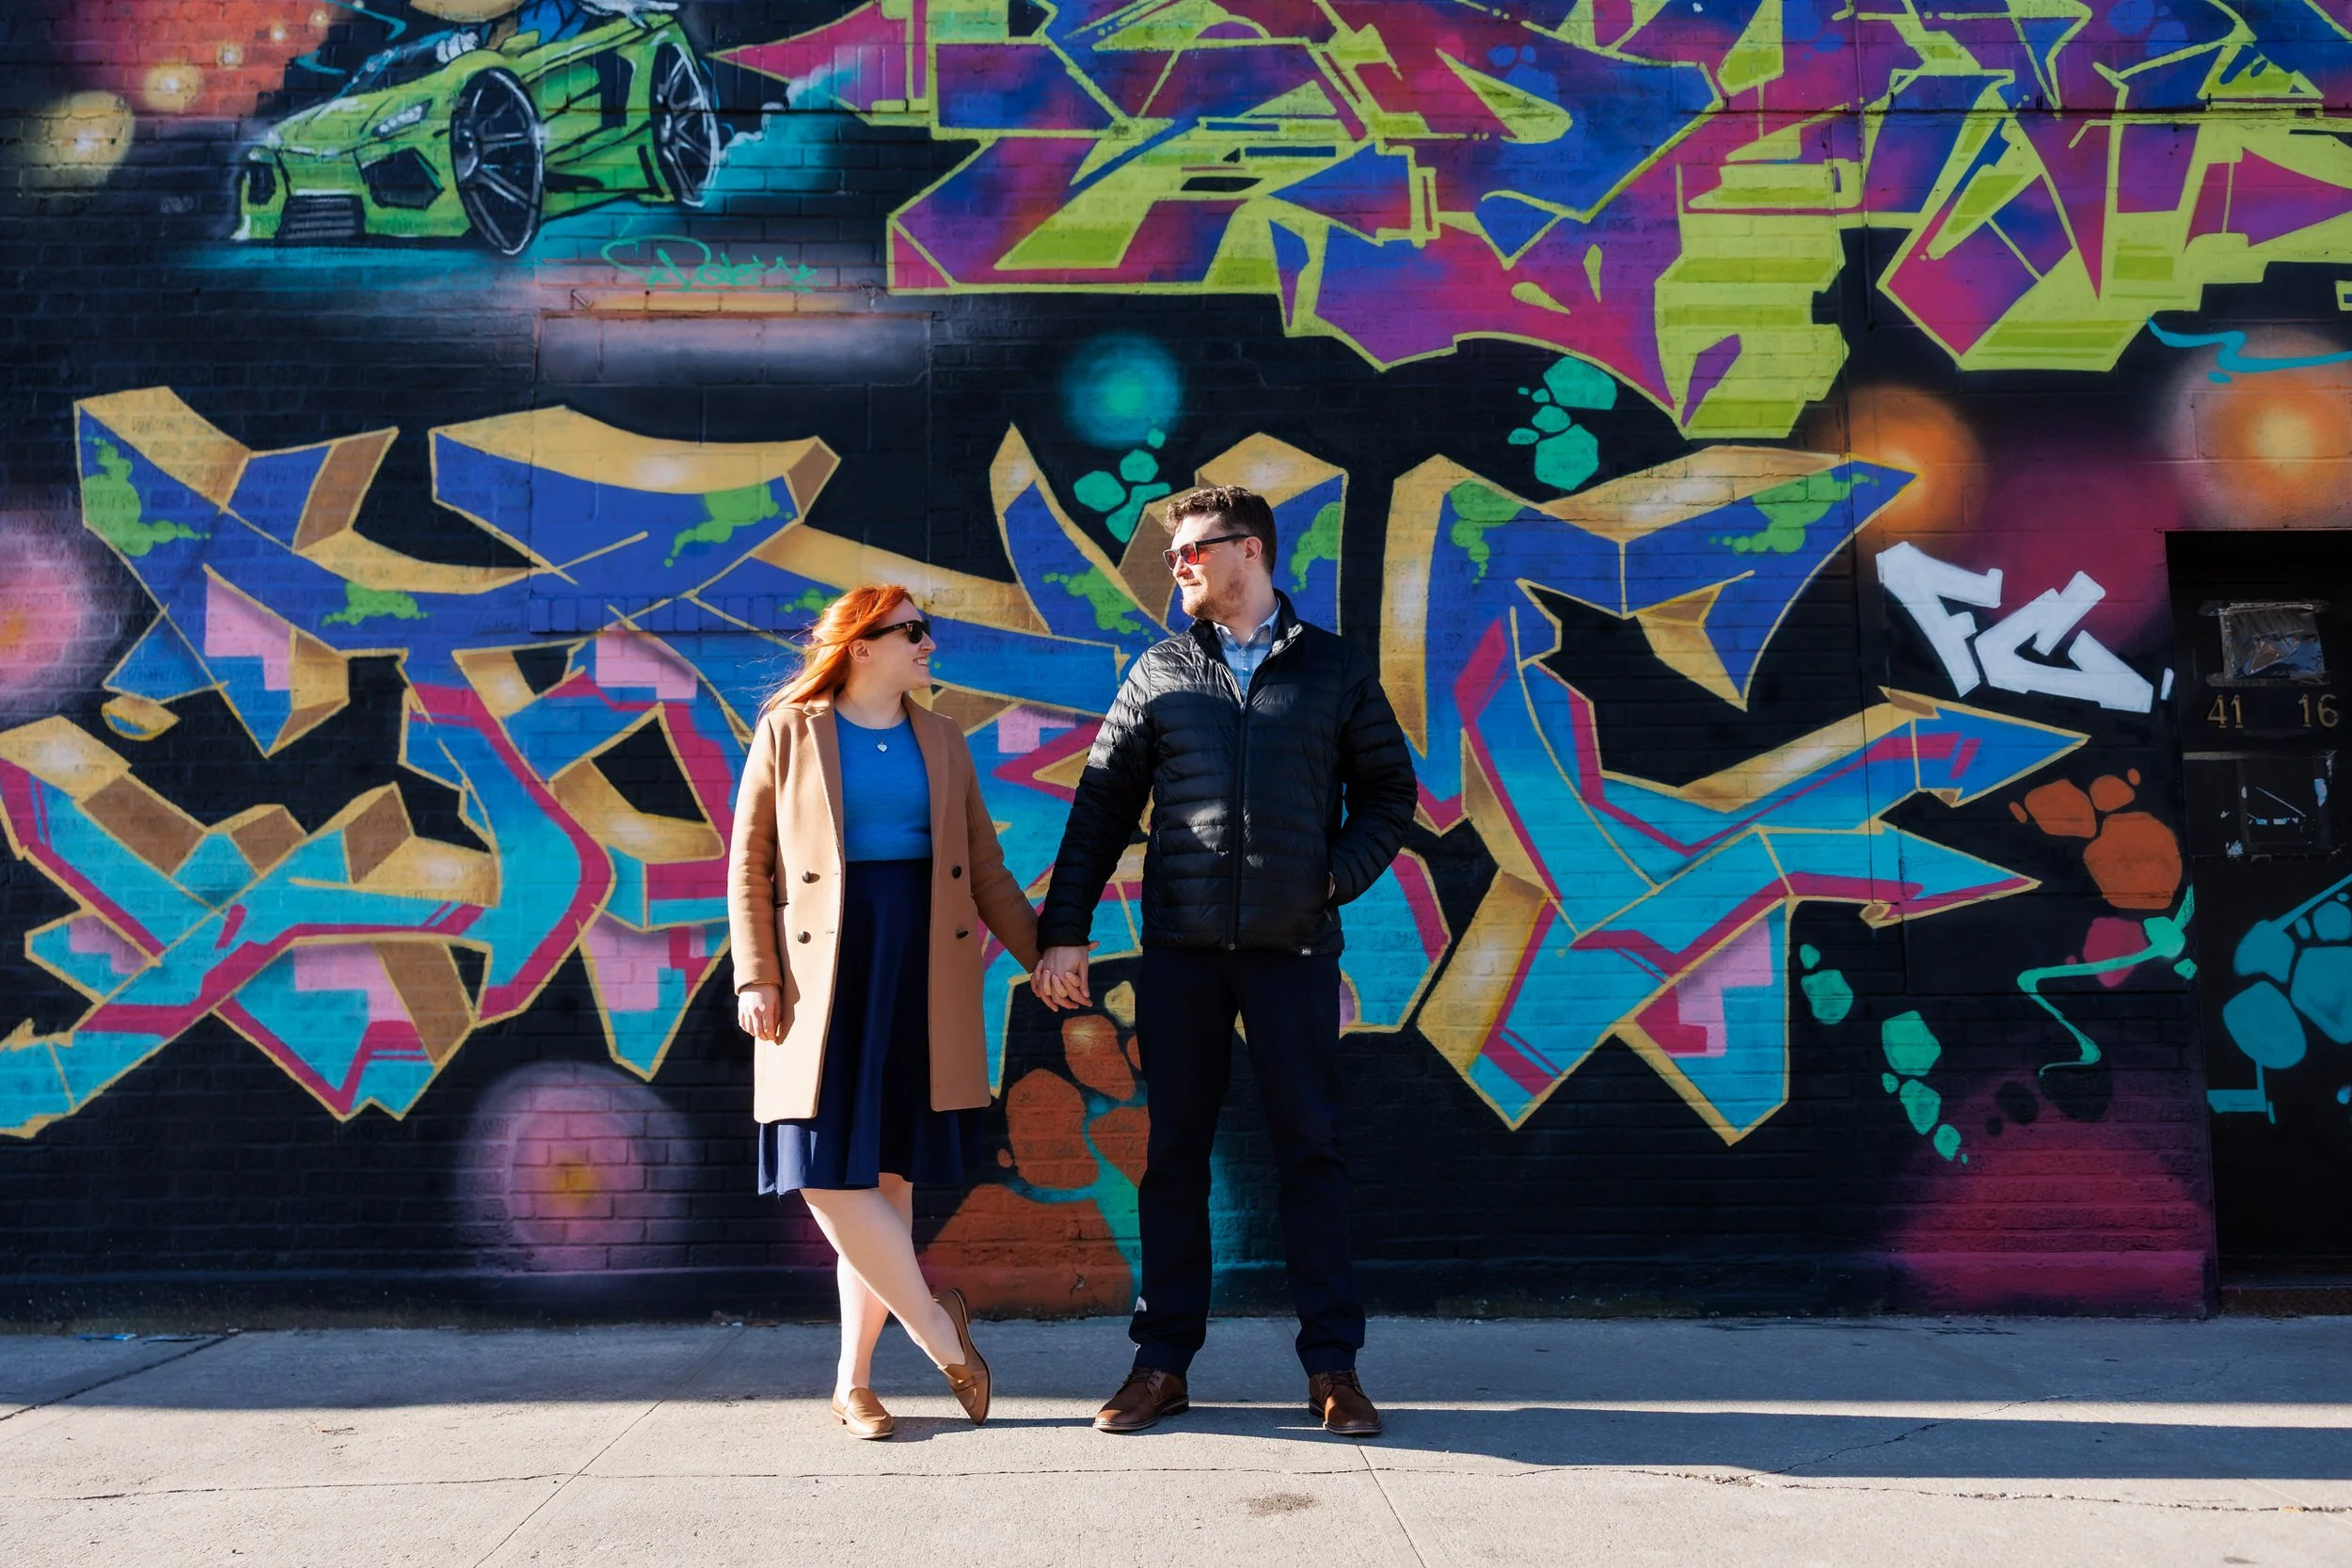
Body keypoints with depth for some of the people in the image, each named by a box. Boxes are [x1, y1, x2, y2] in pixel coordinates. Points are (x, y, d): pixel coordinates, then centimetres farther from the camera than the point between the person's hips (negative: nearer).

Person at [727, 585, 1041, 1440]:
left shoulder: (942, 741, 13)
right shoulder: (788, 731, 3)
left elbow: (985, 870, 14)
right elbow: (749, 863, 2)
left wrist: (1045, 955, 7)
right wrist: (755, 975, -7)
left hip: (925, 969, 3)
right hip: (824, 973, -3)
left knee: (887, 1175, 4)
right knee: (827, 1171, -10)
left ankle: (854, 1381, 13)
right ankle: (934, 1324, 10)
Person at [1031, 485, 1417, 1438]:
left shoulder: (1335, 670, 7)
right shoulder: (1160, 673, 10)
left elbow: (1388, 789, 11)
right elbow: (1101, 806, 8)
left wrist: (1338, 876, -5)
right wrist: (1064, 933, 1)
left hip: (1294, 947, -1)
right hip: (1181, 949, 2)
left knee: (1311, 1151, 2)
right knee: (1174, 1154, 6)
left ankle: (1332, 1366, 11)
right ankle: (1162, 1361, 15)